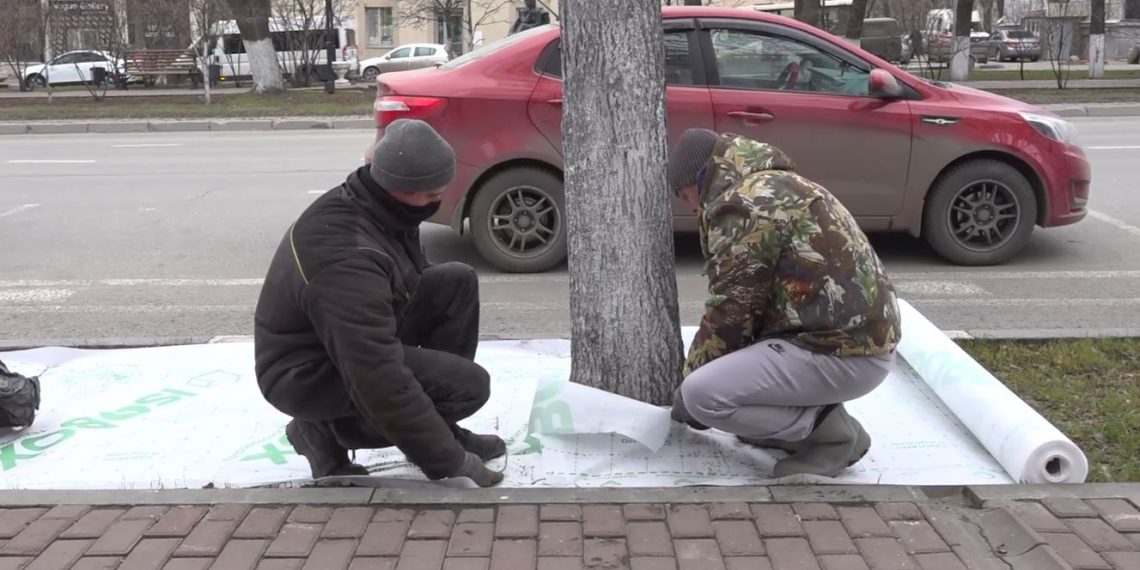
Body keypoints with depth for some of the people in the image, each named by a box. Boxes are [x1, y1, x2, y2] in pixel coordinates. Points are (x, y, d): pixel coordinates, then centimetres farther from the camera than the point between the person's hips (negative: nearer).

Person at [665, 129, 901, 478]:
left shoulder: (744, 206, -13)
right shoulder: (775, 188, 19)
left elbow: (729, 315, -12)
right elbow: (744, 306, 24)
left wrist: (690, 383, 2)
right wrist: (700, 374, 25)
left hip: (843, 354, -11)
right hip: (859, 333, 11)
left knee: (701, 395, -17)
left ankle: (826, 431, -3)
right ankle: (811, 418, 15)